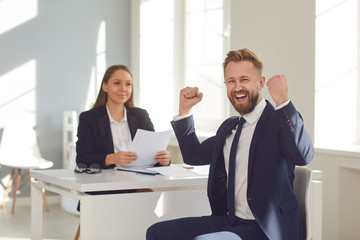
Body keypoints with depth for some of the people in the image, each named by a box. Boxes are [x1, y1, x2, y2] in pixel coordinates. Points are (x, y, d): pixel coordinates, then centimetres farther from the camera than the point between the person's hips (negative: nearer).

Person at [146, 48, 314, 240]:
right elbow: (193, 155, 27)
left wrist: (282, 101, -31)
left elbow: (303, 156, -28)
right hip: (229, 220, 8)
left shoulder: (278, 120, -9)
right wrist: (185, 109, 18)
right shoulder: (229, 127, 16)